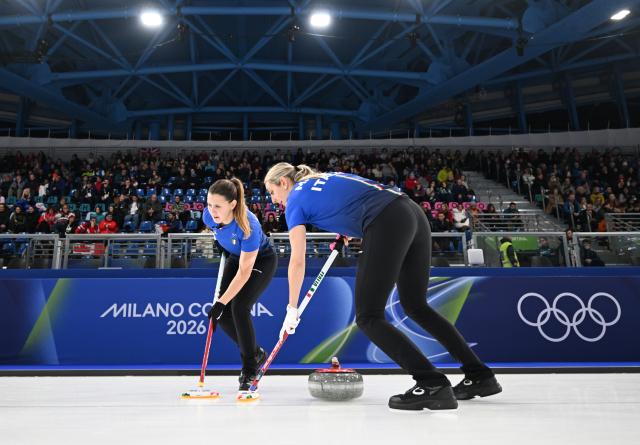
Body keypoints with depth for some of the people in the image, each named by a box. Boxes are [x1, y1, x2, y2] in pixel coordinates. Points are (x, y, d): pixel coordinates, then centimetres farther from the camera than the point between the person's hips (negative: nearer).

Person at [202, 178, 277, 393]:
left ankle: (250, 370, -3)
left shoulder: (248, 226, -40)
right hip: (236, 257, 6)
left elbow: (244, 272, -34)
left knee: (239, 308, -21)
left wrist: (222, 302, -34)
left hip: (262, 260, -6)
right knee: (221, 314, -5)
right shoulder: (208, 215, -23)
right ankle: (255, 354, 18)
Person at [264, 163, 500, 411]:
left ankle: (433, 385, -9)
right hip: (415, 214, 8)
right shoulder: (327, 179, 29)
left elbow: (297, 261, 7)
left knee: (368, 317, 1)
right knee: (416, 306, 19)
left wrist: (292, 309, 15)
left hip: (387, 224, -8)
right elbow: (369, 192, 26)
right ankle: (481, 376, 23)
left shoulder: (295, 200, 9)